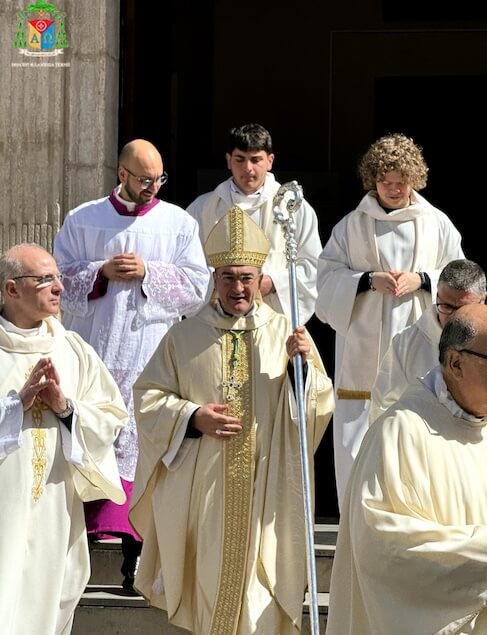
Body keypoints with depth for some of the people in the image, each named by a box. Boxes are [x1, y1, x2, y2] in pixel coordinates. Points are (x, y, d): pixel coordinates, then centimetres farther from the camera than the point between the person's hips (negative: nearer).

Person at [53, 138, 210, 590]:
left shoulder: (179, 223, 7)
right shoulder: (82, 221, 8)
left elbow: (197, 286, 2)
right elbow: (61, 281, 6)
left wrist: (148, 273, -10)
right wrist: (101, 272, -10)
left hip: (149, 358, -1)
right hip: (94, 353, 1)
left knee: (140, 446, -6)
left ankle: (135, 552, -5)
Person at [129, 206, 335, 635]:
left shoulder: (287, 334, 4)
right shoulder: (186, 336, 4)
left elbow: (321, 405, 1)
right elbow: (148, 396, 4)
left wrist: (305, 365, -17)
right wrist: (192, 418, -11)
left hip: (267, 489, 0)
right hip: (204, 487, 0)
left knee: (262, 594, -2)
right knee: (210, 580, 4)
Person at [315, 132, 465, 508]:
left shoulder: (437, 224, 8)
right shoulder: (352, 226, 7)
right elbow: (327, 277, 4)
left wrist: (422, 280, -8)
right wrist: (368, 280, -12)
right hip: (363, 354, 0)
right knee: (357, 442, -3)